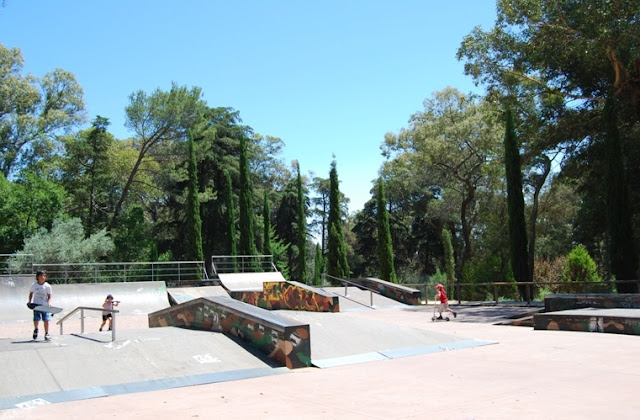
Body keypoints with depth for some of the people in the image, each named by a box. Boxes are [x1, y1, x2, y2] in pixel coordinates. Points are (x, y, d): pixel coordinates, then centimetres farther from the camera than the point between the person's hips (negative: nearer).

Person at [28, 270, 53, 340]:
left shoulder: (47, 286, -4)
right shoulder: (34, 285, -1)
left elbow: (49, 296, -1)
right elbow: (31, 293, 13)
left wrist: (49, 302, -17)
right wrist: (30, 301, 2)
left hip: (45, 305, -1)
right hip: (36, 305, 1)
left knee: (46, 320, -6)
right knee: (36, 319, -1)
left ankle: (46, 334, 8)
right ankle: (36, 330, 31)